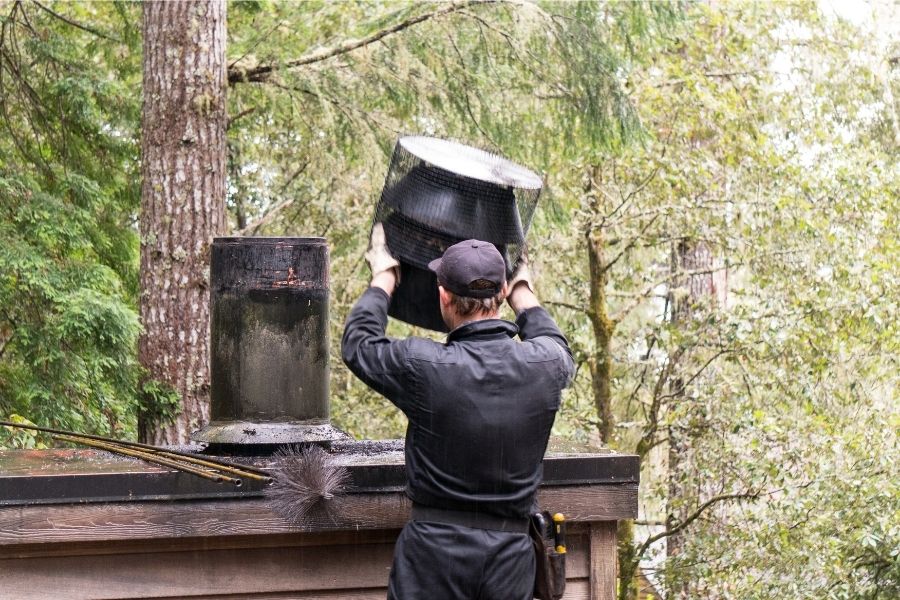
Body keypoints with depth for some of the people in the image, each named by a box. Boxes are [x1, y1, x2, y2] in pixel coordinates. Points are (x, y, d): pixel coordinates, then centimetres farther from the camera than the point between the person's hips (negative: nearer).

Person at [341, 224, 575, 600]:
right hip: (510, 556, 3)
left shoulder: (424, 367, -14)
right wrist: (524, 292, 41)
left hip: (435, 552, -3)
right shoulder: (543, 366, -4)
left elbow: (357, 343, 7)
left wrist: (383, 276, 23)